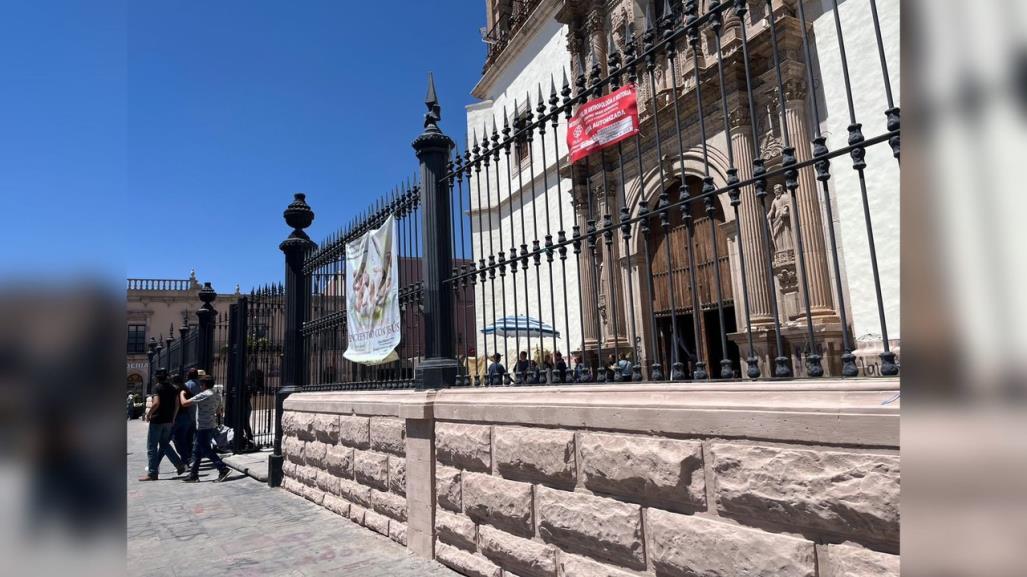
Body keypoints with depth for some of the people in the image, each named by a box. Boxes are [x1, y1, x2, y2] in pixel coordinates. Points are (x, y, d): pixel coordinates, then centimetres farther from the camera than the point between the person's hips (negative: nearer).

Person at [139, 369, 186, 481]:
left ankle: (152, 473, 6)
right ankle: (180, 465, 9)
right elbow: (177, 404, 10)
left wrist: (148, 414, -10)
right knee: (164, 444, 19)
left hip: (157, 420, -7)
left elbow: (156, 403, -24)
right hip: (168, 421, 7)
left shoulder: (158, 388, -12)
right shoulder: (172, 388, 9)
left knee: (151, 447, 3)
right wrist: (173, 417, 18)